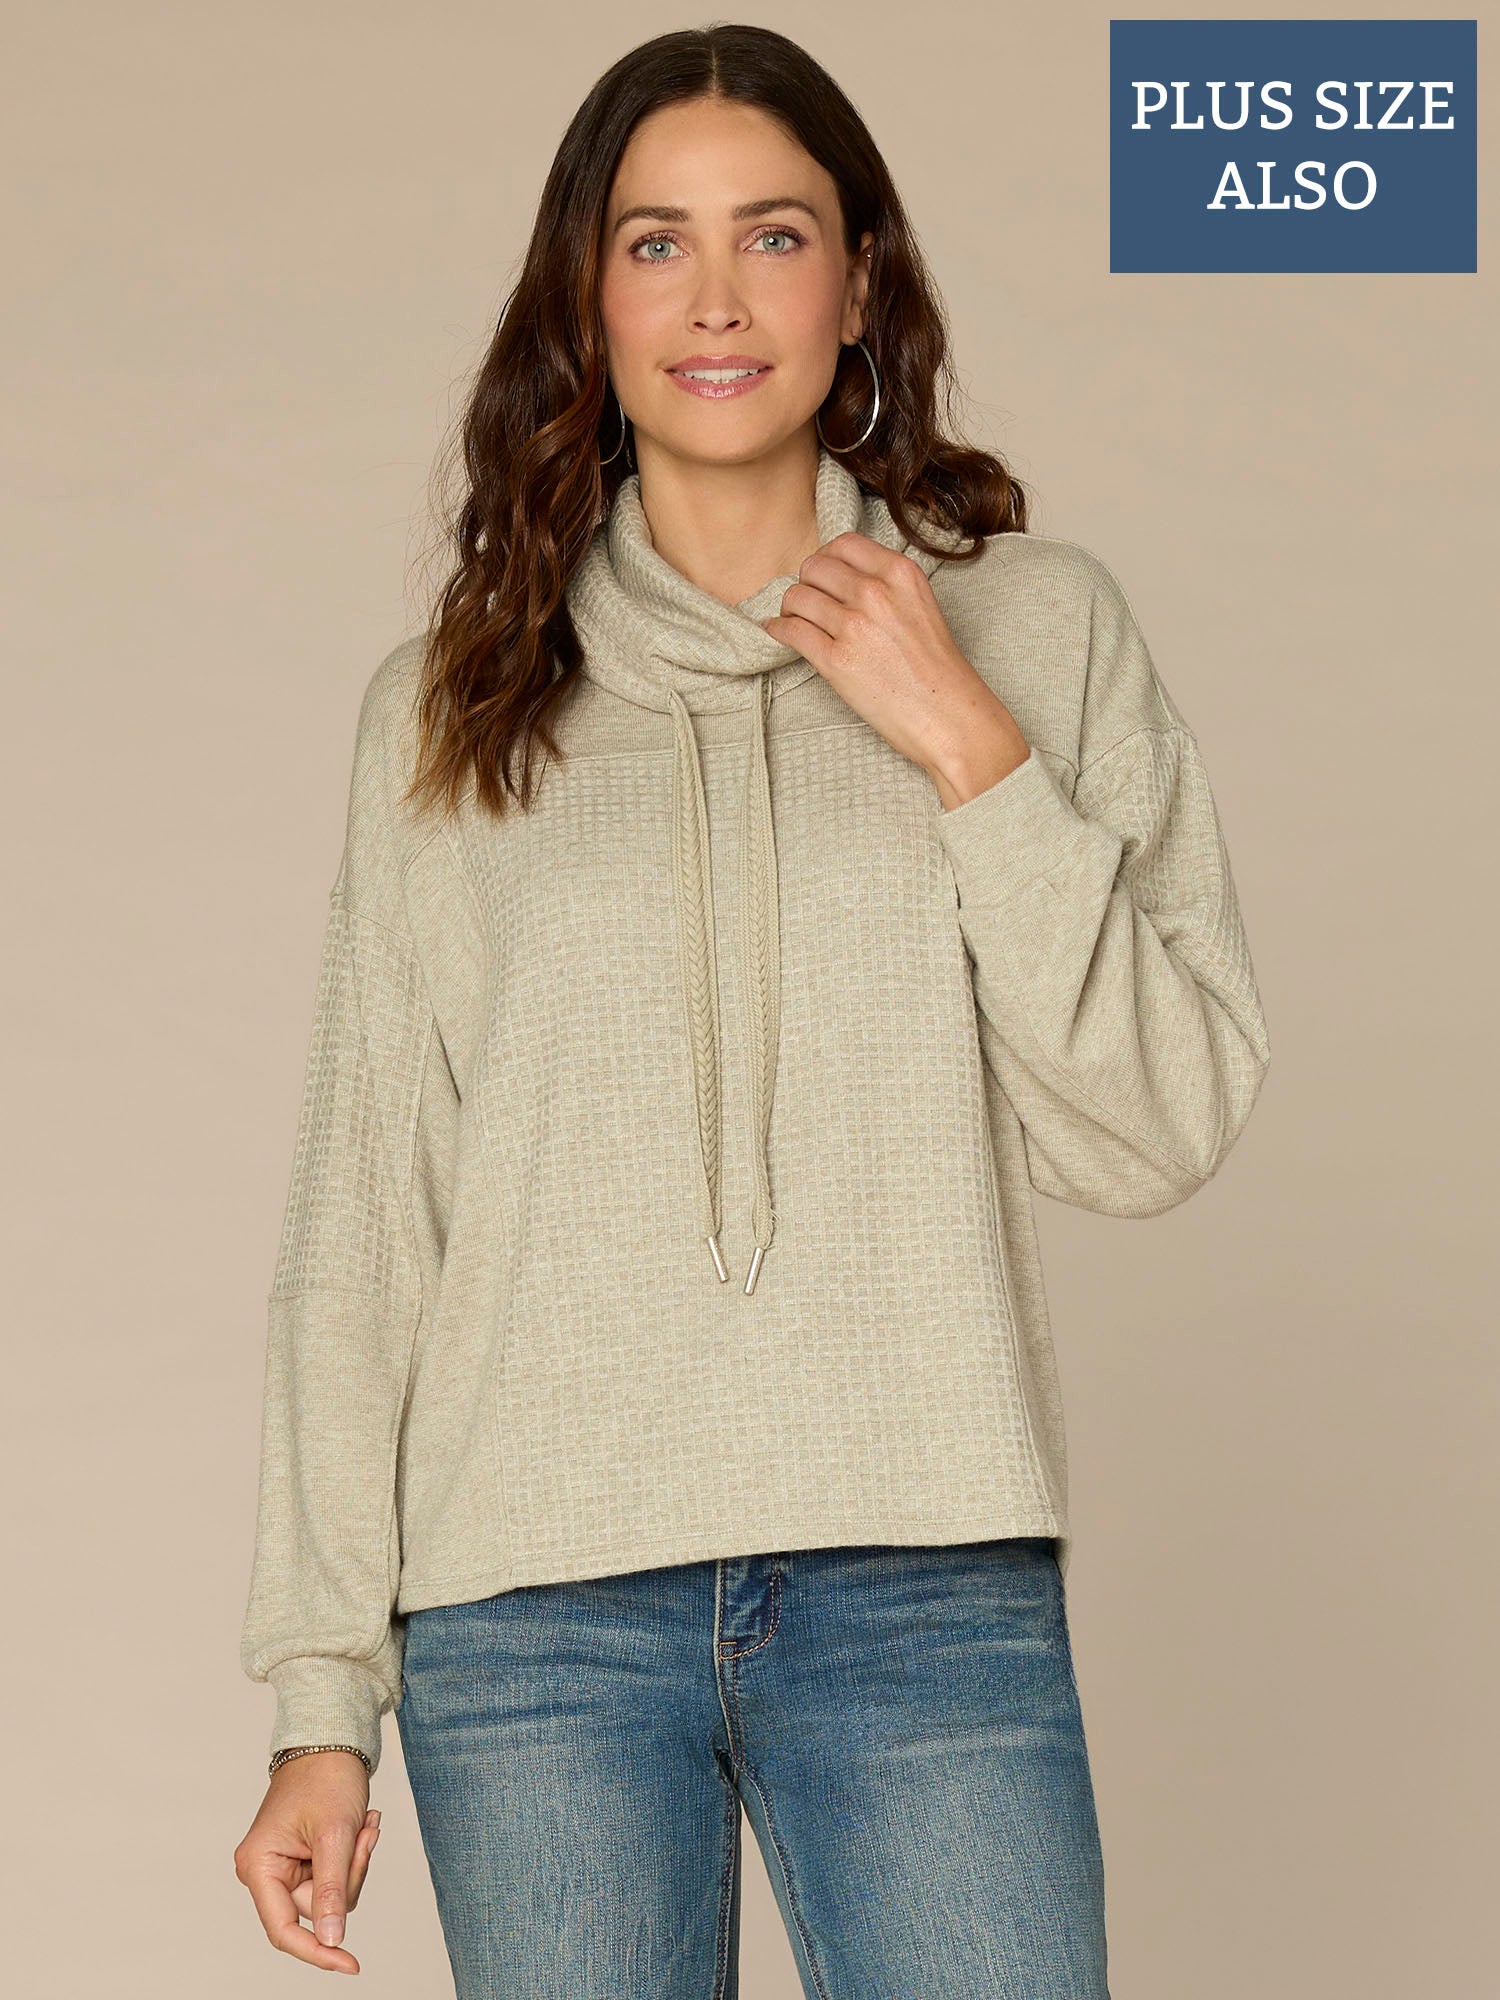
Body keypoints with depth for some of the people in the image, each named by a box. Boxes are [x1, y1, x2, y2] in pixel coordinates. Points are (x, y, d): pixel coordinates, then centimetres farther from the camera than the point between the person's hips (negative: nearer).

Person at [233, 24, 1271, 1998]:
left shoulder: (1036, 625, 6)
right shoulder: (452, 704, 8)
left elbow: (1163, 1131, 1)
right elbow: (364, 1210, 7)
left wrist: (971, 755, -8)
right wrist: (320, 1698, 4)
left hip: (926, 1590, 0)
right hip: (532, 1605, 1)